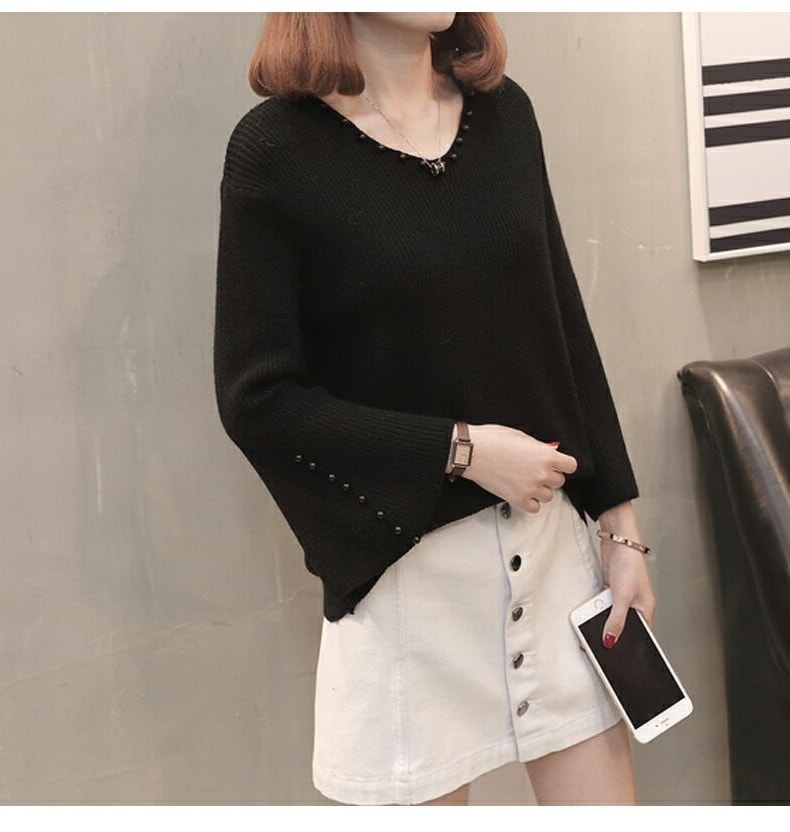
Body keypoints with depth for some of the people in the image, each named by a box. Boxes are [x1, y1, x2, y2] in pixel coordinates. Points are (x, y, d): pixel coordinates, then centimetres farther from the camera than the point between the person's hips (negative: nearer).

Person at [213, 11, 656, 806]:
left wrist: (619, 524, 8)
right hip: (403, 566, -4)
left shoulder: (503, 112, 4)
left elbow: (564, 328, 8)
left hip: (553, 542, 4)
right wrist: (462, 450, -15)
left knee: (603, 790, 10)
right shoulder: (277, 147, -10)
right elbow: (257, 398, -11)